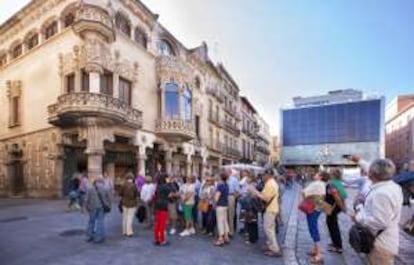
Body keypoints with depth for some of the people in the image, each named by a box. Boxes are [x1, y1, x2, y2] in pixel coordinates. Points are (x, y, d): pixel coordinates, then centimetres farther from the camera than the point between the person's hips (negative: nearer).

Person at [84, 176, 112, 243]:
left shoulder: (90, 189, -2)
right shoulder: (105, 189, 0)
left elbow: (87, 199, -4)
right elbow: (109, 199, 2)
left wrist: (87, 207, 7)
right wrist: (108, 206, 12)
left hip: (93, 207, 0)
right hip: (101, 207, 0)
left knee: (91, 221, 14)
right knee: (100, 222, 5)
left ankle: (89, 236, 22)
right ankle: (99, 238, 7)